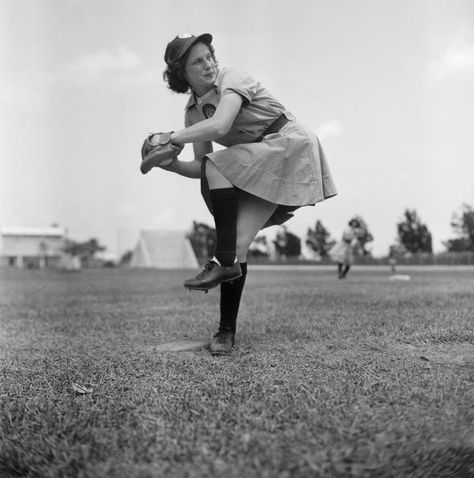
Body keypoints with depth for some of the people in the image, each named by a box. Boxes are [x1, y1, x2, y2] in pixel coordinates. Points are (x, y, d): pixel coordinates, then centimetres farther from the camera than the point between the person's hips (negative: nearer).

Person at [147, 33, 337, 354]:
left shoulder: (231, 80, -11)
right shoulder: (193, 113, 8)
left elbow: (219, 126, -30)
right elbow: (199, 168, 7)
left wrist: (170, 138, -21)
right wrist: (170, 164, -11)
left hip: (289, 146, -6)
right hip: (255, 173, 6)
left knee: (216, 167, -28)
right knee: (238, 243, -10)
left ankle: (224, 261, -22)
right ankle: (226, 331, -5)